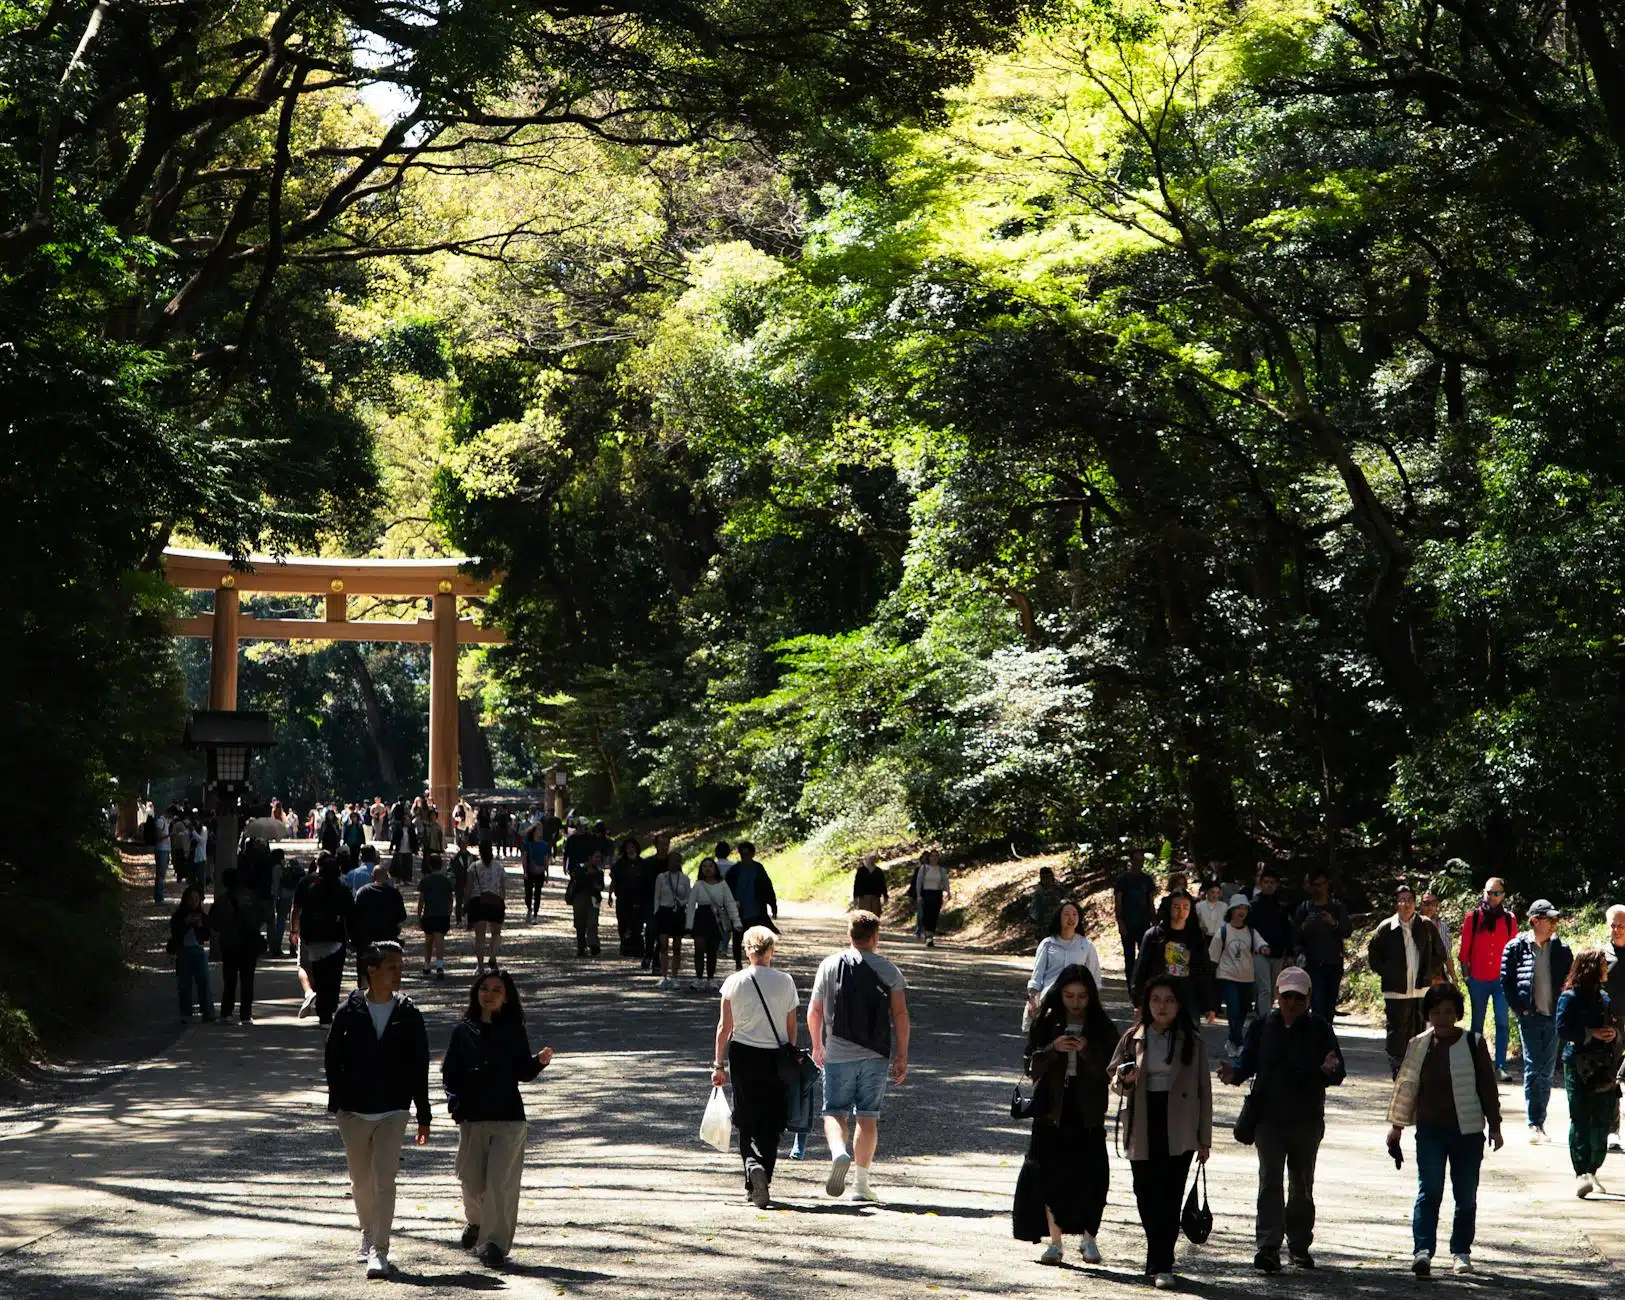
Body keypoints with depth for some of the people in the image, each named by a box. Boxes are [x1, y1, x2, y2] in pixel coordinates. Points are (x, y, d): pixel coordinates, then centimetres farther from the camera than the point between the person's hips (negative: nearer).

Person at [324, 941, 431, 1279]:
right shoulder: (349, 1013, -1)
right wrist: (338, 1102, -7)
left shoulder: (408, 1016, 1)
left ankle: (379, 1251, -13)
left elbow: (419, 1069, 4)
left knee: (384, 1181, -11)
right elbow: (332, 1060, 2)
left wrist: (423, 1116, 4)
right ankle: (369, 1235, 35)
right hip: (354, 1112, 1)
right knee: (361, 1181, 13)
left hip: (392, 1112, -1)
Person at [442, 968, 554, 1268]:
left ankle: (495, 1243, -5)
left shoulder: (514, 1031, 4)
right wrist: (456, 1101, -7)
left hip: (508, 1118, -1)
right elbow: (449, 1072, 6)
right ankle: (475, 1222, 39)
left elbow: (524, 1073, 6)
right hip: (472, 1116, 1)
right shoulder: (464, 1030, 4)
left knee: (500, 1183, -9)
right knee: (472, 1181, 8)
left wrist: (540, 1061, -13)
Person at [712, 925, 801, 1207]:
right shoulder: (785, 982, -4)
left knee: (747, 1121, 9)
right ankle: (762, 1182, 4)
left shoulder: (734, 982, -4)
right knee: (770, 1122, 9)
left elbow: (724, 1027, -1)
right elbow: (791, 1028, 2)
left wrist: (719, 1064, 7)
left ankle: (753, 1163, -16)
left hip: (743, 1055, 0)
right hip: (775, 1058, 0)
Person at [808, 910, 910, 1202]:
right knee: (868, 1117, 7)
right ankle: (861, 1183, 8)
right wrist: (901, 1056, 3)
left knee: (835, 1112, 6)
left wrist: (817, 1046, 19)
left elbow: (814, 1011, 4)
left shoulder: (830, 965, 1)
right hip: (875, 1056, 0)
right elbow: (900, 1014, -4)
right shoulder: (888, 970, 0)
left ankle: (839, 1153, -24)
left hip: (838, 1054, 0)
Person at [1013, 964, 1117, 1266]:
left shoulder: (1101, 1027, 1)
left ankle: (1088, 1237, 12)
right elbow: (1032, 1068, 0)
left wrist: (1087, 1051, -19)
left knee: (1091, 1174, -6)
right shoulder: (1046, 1023, 3)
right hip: (1051, 1108, 1)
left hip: (1087, 1112, -1)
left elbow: (1108, 1072, -3)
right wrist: (1054, 1049, -17)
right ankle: (1055, 1242, 8)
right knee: (1050, 1174, -1)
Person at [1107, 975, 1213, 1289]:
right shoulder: (1134, 1039, 7)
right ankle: (1160, 1257, 23)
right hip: (1143, 1128, 3)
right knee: (1146, 1193, 6)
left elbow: (1203, 1090, 4)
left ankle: (1161, 1265, -8)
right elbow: (1115, 1080, 12)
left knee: (1169, 1195, -8)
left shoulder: (1192, 1041, 2)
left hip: (1178, 1129, -3)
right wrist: (1124, 1080, -14)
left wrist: (1204, 1138, 3)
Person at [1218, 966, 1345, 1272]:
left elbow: (1338, 1074, -1)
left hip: (1307, 1120, 1)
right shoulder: (1263, 1026, 3)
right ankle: (1268, 1247, -12)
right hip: (1269, 1117, -1)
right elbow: (1248, 1062, 6)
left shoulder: (1319, 1029, 0)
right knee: (1270, 1181, -8)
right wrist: (1234, 1073, -16)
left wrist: (1330, 1070, -24)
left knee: (1302, 1184, 11)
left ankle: (1299, 1245, 23)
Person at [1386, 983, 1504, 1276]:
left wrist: (1494, 1126, 4)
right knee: (1429, 1191, -10)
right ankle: (1422, 1250, -16)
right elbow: (1406, 1085, 12)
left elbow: (1488, 1087, 4)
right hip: (1430, 1130, 0)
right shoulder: (1419, 1046, 4)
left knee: (1466, 1195, 6)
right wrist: (1397, 1125, 12)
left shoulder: (1474, 1044, 0)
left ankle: (1461, 1251, 19)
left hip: (1468, 1131, 0)